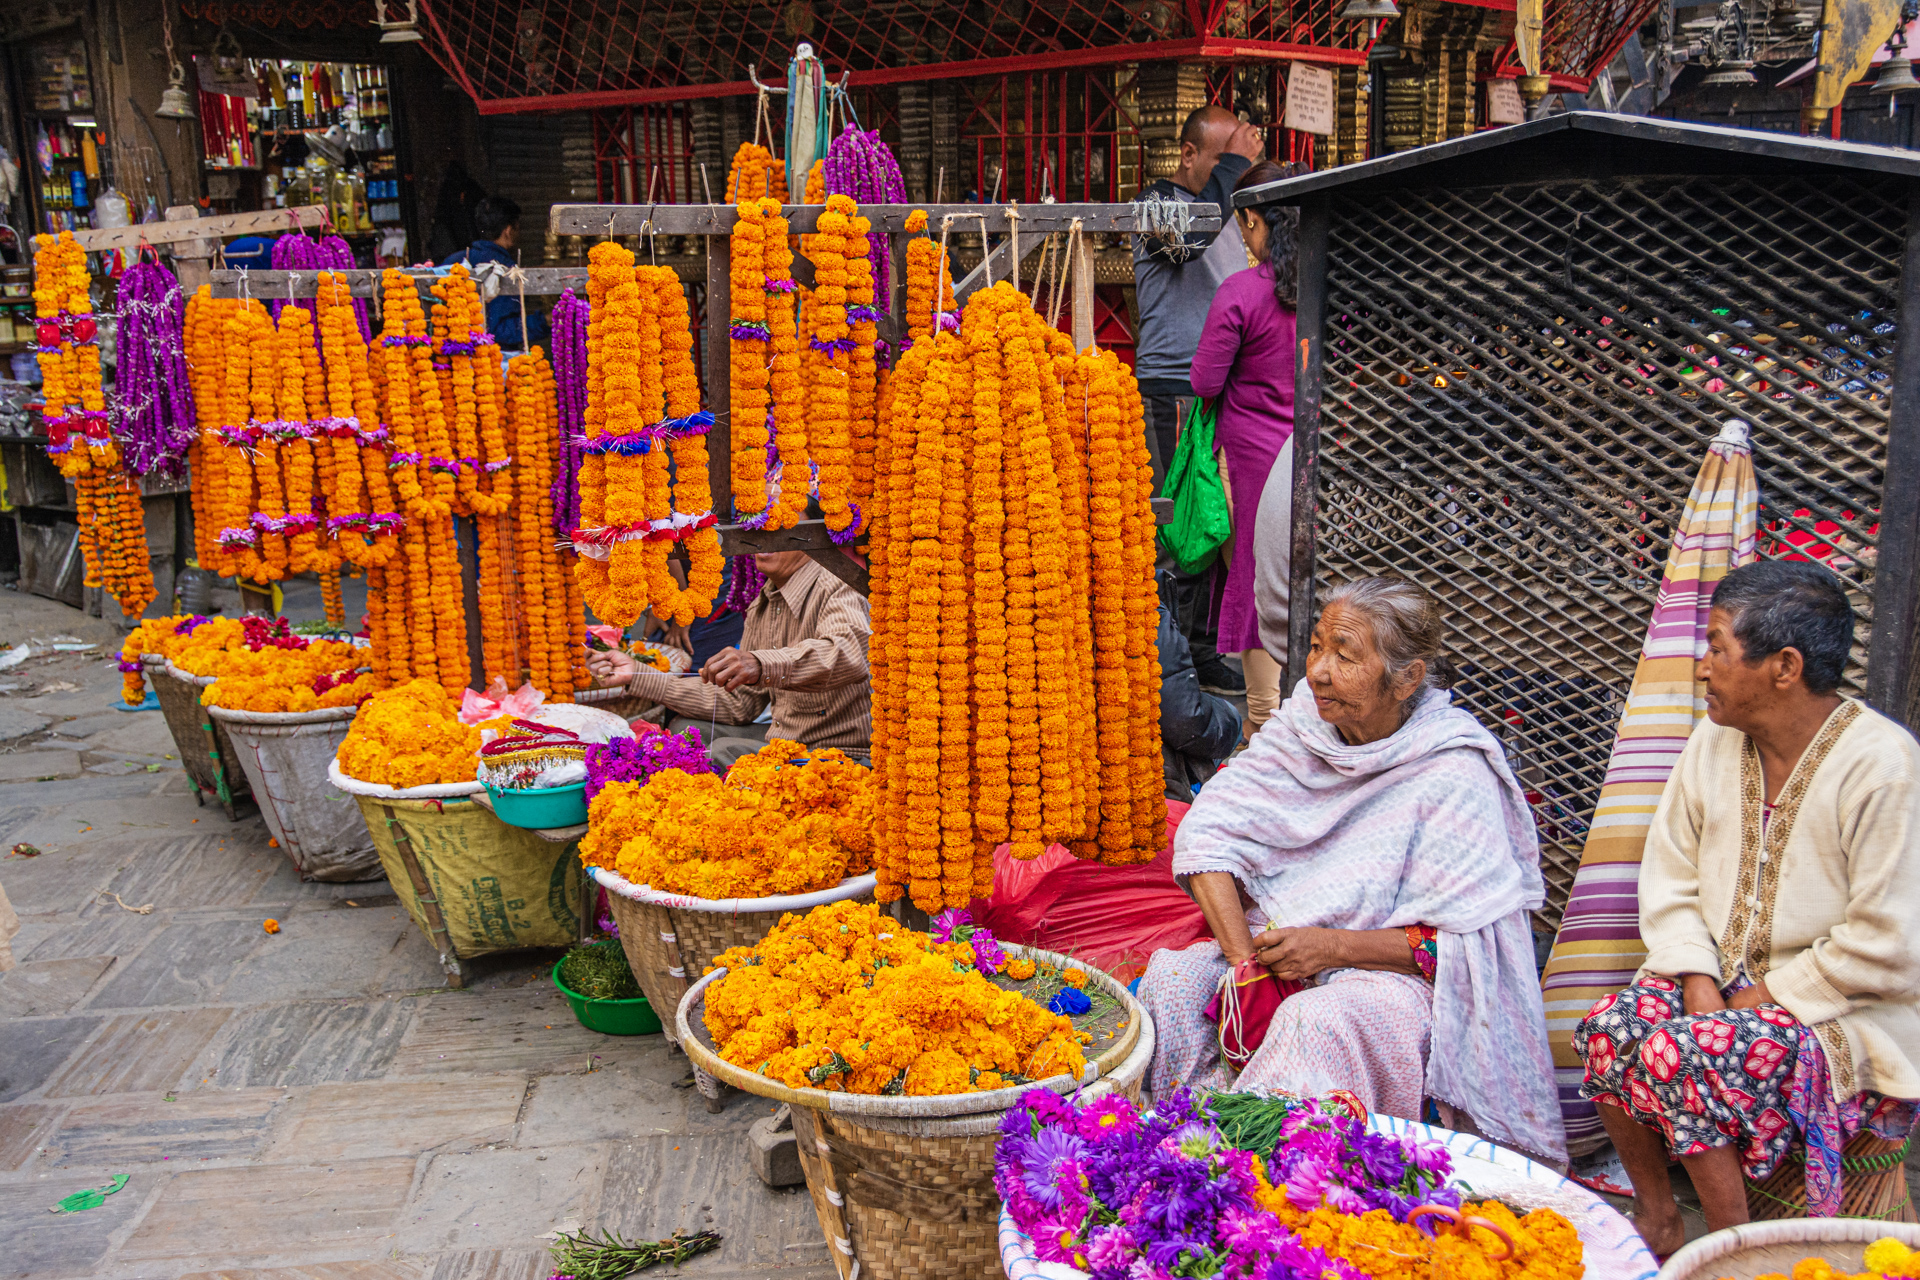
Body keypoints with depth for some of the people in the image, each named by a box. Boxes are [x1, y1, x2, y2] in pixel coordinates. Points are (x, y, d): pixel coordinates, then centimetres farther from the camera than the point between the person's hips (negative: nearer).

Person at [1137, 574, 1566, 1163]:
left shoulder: (1454, 777, -17)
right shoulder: (1302, 724, -3)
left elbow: (1468, 941, -15)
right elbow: (1207, 832, -7)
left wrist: (1337, 947, -23)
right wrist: (1243, 958, -19)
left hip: (1396, 977, -5)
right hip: (1278, 949, 5)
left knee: (1319, 1022, -36)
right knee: (1174, 976, -19)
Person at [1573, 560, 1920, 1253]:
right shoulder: (1715, 741, 3)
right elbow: (1670, 882, 7)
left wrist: (1771, 997, -14)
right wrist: (1697, 978, -8)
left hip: (1839, 1011, -6)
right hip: (1720, 975, 6)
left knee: (1676, 1054, -28)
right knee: (1608, 1027, -19)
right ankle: (1656, 1219, 1)